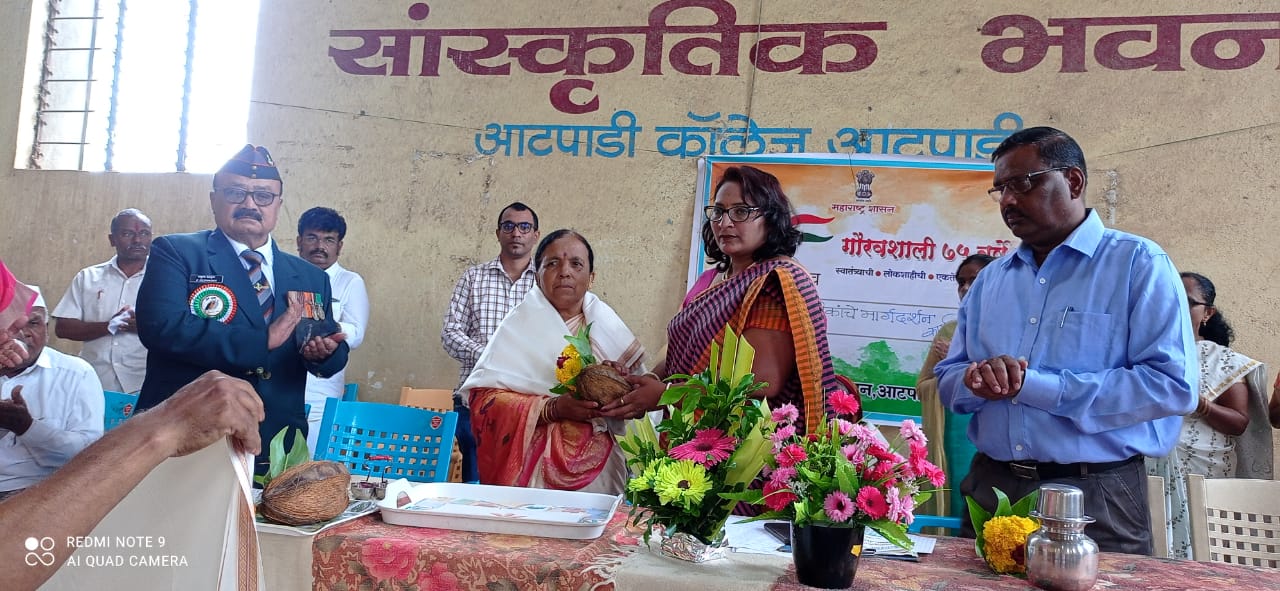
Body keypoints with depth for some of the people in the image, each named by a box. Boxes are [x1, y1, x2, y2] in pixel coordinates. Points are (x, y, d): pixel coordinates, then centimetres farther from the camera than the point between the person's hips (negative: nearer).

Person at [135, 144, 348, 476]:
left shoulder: (311, 278, 10)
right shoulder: (175, 253, -1)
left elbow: (334, 358, 11)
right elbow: (162, 326, -18)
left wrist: (325, 352, -12)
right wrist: (264, 339, -20)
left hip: (275, 452, 4)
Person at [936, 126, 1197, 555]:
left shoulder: (1140, 264, -5)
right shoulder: (991, 279, 12)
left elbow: (1173, 385, -16)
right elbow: (948, 381, 13)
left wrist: (1031, 386, -18)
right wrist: (977, 381, -12)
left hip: (1096, 500, -5)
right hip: (989, 489, 5)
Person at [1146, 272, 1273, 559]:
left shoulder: (1224, 361, 5)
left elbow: (1239, 423, -1)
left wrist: (1197, 403, -15)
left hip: (1199, 476, -1)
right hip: (1148, 470, 2)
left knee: (1189, 549, -6)